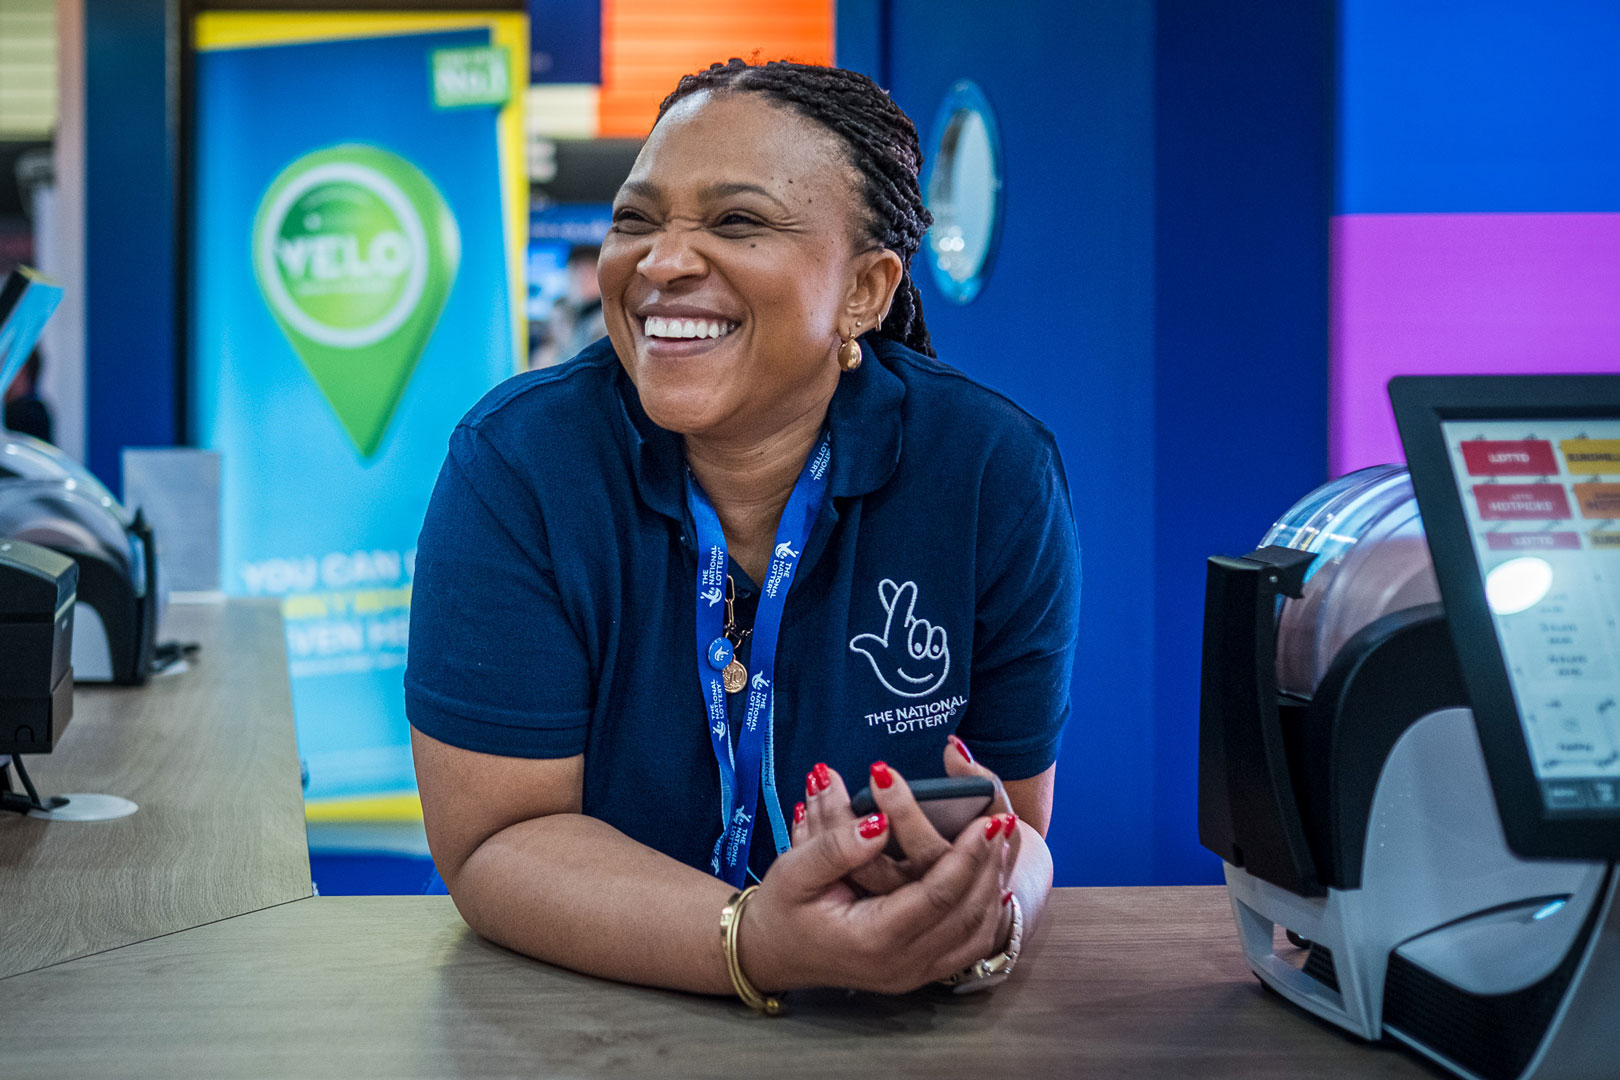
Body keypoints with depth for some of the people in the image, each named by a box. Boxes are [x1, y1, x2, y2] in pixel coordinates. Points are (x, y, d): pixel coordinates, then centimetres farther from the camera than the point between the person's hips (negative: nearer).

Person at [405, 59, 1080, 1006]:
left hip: (899, 1035, 1)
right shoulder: (516, 466, -12)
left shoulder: (996, 475, -9)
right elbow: (495, 839, -14)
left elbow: (1017, 841, -5)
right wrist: (756, 944, -30)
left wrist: (978, 914, -29)